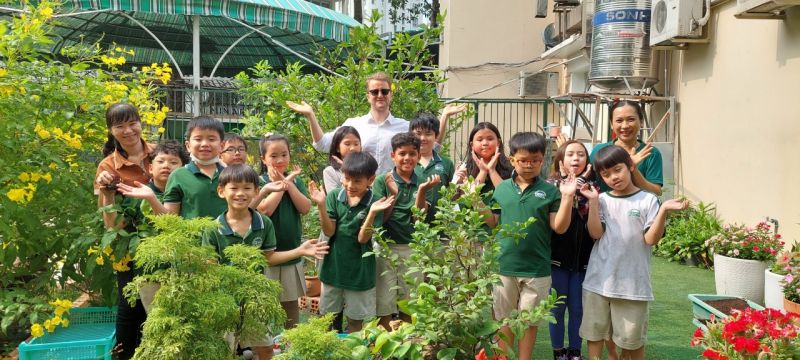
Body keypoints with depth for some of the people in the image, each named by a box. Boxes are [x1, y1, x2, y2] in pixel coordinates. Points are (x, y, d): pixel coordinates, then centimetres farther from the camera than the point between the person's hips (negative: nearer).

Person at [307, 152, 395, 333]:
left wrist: (372, 213, -31)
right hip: (333, 265, 2)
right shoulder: (334, 196, -4)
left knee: (355, 321, 11)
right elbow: (329, 231, -9)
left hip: (359, 269, -2)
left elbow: (362, 238, -16)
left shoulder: (374, 203, -11)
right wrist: (321, 205, -23)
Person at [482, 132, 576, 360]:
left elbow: (559, 227, -7)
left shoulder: (549, 191, -4)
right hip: (504, 266, 2)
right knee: (504, 320, 13)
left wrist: (567, 197, -15)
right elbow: (493, 222, 9)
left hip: (536, 270, -1)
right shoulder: (502, 189, 3)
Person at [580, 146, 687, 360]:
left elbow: (651, 239, -8)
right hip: (598, 281, 2)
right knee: (594, 334, 12)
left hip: (633, 283, -2)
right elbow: (595, 233, -6)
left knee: (632, 340, 9)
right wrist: (593, 201, -10)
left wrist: (664, 211, -19)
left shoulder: (647, 200, -1)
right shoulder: (603, 200, 5)